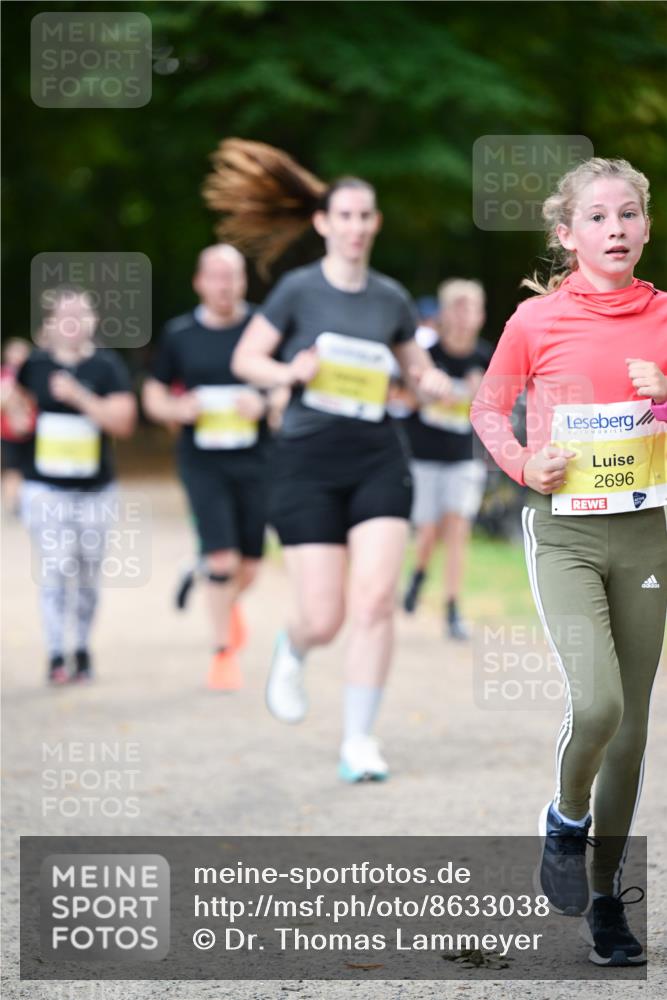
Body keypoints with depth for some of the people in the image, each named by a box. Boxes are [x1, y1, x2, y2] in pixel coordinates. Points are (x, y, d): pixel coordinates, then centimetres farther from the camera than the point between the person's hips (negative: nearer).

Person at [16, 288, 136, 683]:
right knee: (55, 571, -10)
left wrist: (78, 395, -23)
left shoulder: (107, 366, -3)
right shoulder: (35, 365, 3)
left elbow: (123, 421, -16)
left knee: (88, 573, 7)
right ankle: (56, 657, -8)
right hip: (45, 488, 0)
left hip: (95, 490, 0)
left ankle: (83, 650, 22)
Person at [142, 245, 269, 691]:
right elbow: (154, 394, 12)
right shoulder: (180, 334, 4)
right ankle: (224, 651, 6)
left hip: (254, 458, 1)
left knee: (248, 569, 4)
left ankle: (219, 592, 41)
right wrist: (178, 409, -9)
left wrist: (265, 403, -16)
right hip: (203, 461, -1)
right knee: (223, 559, -12)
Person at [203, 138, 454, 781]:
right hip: (307, 462, -2)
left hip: (378, 461, 2)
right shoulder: (299, 290, -2)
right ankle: (291, 651, 34)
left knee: (374, 600, -13)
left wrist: (430, 383, -1)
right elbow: (246, 359, 4)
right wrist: (290, 372, -15)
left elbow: (416, 367, 21)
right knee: (324, 618, -4)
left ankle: (358, 740, -3)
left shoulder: (391, 300, 8)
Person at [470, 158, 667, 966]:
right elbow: (488, 408, 8)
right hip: (564, 533, -3)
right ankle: (566, 823, 11)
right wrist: (523, 465, -9)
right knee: (596, 703, -21)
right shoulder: (536, 320, -5)